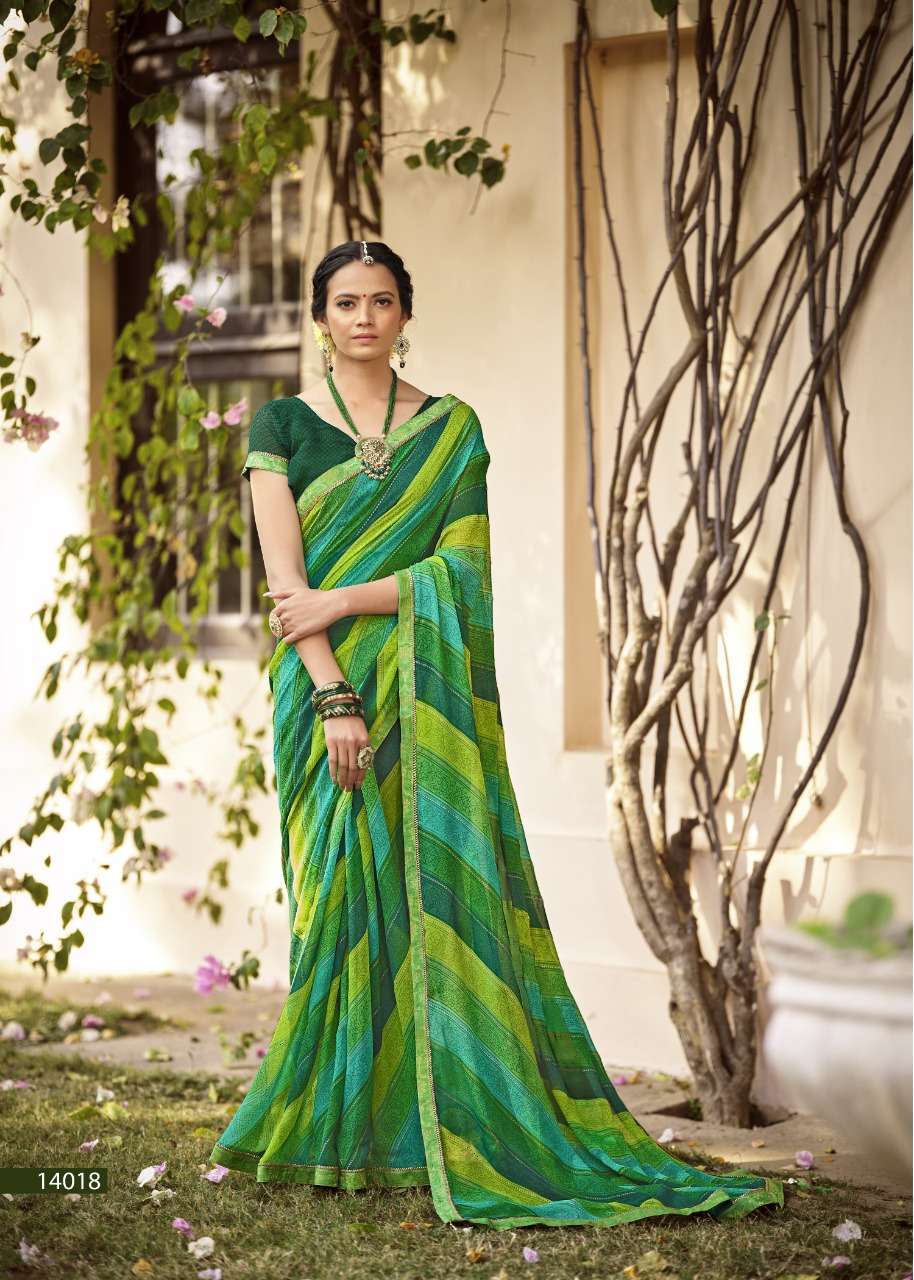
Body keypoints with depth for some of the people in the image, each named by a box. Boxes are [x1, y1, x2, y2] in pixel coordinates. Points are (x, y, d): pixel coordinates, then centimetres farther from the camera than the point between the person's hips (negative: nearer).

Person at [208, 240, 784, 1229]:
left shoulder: (452, 430, 7)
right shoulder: (281, 425, 4)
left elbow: (463, 567, -3)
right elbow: (285, 573, -6)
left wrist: (342, 599, -13)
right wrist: (334, 696, -16)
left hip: (427, 694, 1)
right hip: (322, 685, -1)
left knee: (438, 884, -4)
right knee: (345, 892, -3)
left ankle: (455, 1120, 2)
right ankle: (341, 1125, 7)